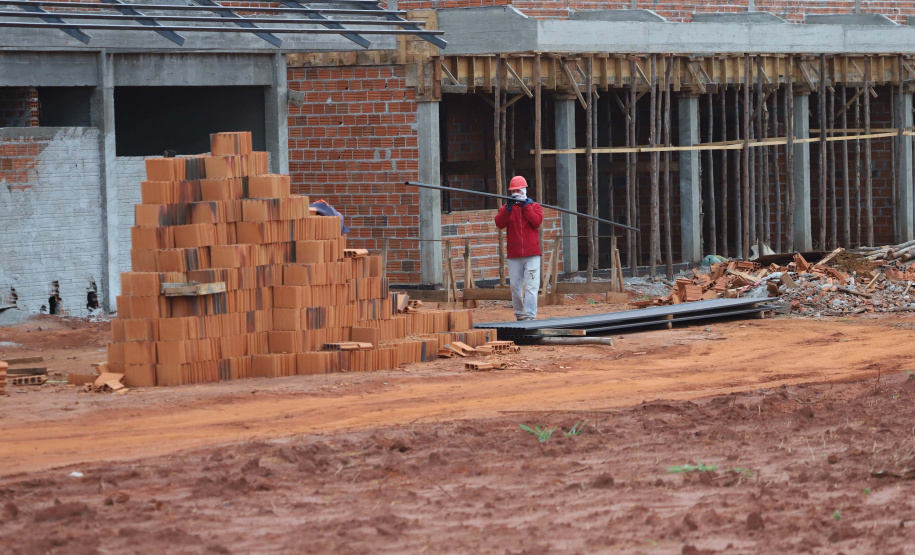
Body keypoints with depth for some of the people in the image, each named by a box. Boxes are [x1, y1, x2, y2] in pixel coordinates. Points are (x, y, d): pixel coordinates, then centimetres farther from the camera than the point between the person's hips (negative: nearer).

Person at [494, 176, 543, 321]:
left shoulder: (534, 206, 10)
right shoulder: (506, 208, 13)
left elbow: (537, 222, -10)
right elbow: (499, 224, -5)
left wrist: (526, 206, -7)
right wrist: (508, 208, -13)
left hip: (532, 254, -2)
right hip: (514, 255, 2)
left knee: (531, 286, -11)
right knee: (515, 287, 4)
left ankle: (530, 316, -15)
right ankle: (519, 315, 14)